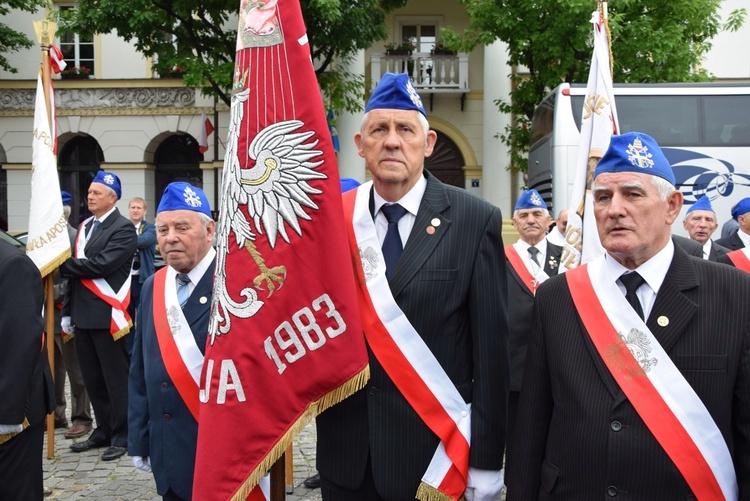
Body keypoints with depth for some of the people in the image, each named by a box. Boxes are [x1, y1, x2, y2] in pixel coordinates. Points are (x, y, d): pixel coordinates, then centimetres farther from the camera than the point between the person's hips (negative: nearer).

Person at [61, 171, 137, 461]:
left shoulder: (123, 229, -8)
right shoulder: (85, 227, 15)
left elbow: (102, 264, -20)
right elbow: (77, 272, 15)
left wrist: (64, 264, -10)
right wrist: (68, 311, 12)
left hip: (107, 316, -8)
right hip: (83, 316, 8)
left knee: (115, 379, 1)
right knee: (92, 379, 14)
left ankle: (122, 436, 11)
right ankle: (104, 431, 26)